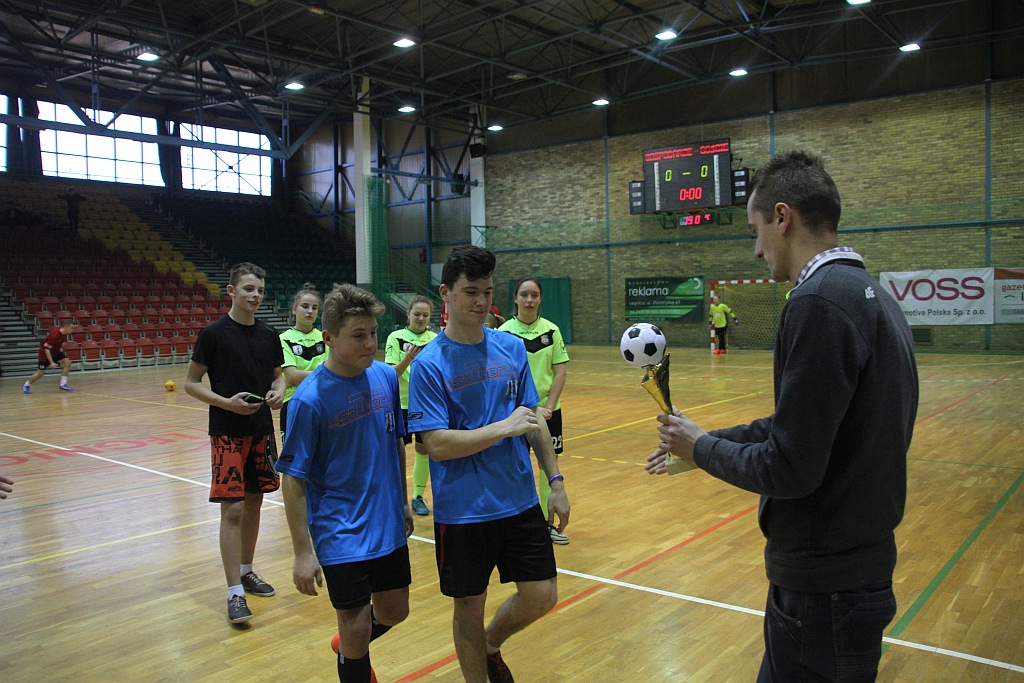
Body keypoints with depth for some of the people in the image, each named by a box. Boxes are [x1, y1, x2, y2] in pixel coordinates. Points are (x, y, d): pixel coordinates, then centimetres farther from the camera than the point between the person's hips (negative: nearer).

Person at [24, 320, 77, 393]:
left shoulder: (64, 333, -10)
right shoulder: (54, 335, -34)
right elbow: (46, 349, -30)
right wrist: (51, 362, -34)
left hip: (56, 351, 7)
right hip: (45, 352, -7)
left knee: (67, 362, -14)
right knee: (41, 372, -1)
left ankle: (62, 384, -9)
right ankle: (26, 385, 25)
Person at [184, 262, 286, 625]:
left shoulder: (269, 335, 6)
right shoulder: (214, 333, -8)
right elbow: (191, 383, -5)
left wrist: (278, 391, -7)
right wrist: (226, 402, -19)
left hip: (262, 431, 5)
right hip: (227, 432, -5)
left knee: (254, 503, 14)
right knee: (232, 509, -6)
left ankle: (246, 571, 31)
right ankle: (235, 594, 0)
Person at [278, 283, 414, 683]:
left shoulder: (386, 377, -4)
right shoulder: (310, 398, -19)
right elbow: (292, 480, -14)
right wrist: (303, 553, -13)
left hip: (389, 526, 6)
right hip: (342, 535, -5)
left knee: (394, 612, 19)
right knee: (356, 628, 4)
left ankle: (351, 648, 48)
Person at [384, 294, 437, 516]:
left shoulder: (435, 339, 3)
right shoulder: (396, 338, -5)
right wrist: (407, 358, -26)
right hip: (402, 404, -3)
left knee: (424, 452, 9)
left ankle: (418, 497, 22)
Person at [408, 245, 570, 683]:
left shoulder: (512, 348, 2)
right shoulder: (430, 364, -12)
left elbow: (534, 419, 9)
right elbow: (437, 445, -17)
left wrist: (555, 482, 7)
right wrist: (504, 427, -20)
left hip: (520, 502, 4)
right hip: (463, 510, -4)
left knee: (542, 597, 9)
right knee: (469, 608, 10)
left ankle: (490, 646, 38)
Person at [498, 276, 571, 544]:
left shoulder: (551, 330, 0)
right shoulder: (504, 332, -7)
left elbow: (560, 372, 0)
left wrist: (548, 407, -10)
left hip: (549, 410, 3)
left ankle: (548, 522, 22)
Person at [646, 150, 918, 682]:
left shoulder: (820, 301, -22)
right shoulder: (867, 293, 8)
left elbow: (790, 469, -24)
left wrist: (701, 447, -7)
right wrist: (700, 447, 16)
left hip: (823, 588, -9)